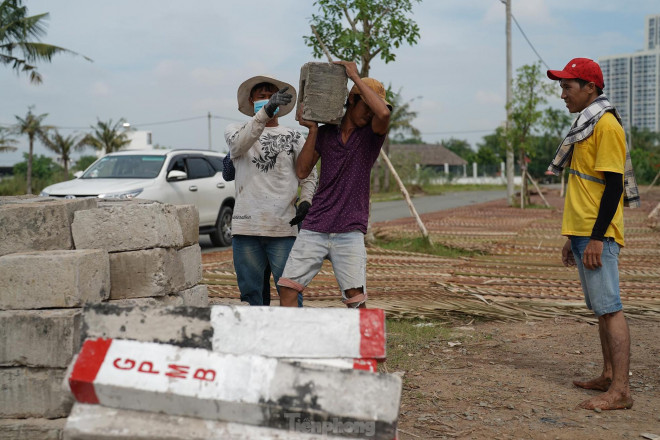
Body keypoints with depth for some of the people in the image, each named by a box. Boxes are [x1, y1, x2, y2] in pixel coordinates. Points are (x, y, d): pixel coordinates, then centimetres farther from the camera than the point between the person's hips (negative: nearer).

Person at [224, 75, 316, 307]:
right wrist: (266, 112, -30)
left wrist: (306, 201, -4)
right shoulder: (235, 131, 11)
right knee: (250, 293, 5)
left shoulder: (294, 137, 15)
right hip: (246, 227, 0)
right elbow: (240, 142, -14)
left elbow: (308, 175, 18)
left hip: (284, 228, 0)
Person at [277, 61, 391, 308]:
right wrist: (312, 130, -2)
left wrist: (355, 76, -12)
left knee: (355, 296, -9)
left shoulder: (371, 135, 4)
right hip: (314, 228, 3)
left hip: (349, 232, -2)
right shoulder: (325, 133, 12)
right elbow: (302, 172, 5)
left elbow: (384, 113, -19)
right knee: (287, 287, -3)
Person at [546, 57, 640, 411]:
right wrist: (572, 239, 22)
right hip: (583, 234, 10)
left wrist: (596, 238, -21)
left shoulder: (607, 125, -12)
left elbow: (613, 186, -17)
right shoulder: (585, 126, 19)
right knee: (600, 308, 12)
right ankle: (608, 377, 19)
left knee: (609, 308, -11)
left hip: (598, 236, -10)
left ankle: (620, 391, -10)